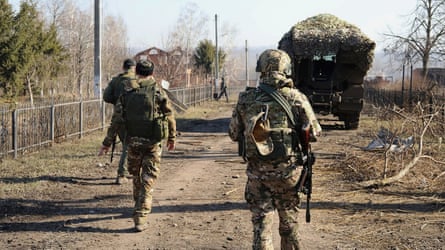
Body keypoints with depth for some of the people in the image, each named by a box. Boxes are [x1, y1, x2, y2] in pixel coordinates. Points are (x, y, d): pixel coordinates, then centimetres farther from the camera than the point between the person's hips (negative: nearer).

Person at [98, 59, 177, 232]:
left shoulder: (127, 93, 0)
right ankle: (141, 217, -7)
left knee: (136, 176, 21)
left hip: (133, 142, 2)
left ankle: (139, 209, 36)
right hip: (153, 142, -2)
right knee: (148, 180, 0)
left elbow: (117, 120, -1)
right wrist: (172, 137, 16)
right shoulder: (158, 92, -5)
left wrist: (107, 143, 5)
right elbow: (169, 117, 1)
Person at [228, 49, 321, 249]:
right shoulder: (295, 98, -8)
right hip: (287, 170, -1)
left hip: (256, 171, 1)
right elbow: (314, 132, -4)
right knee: (289, 221, 16)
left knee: (261, 222, 7)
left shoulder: (246, 99, -2)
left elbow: (234, 134, 7)